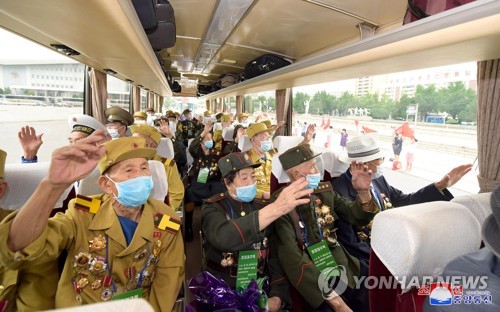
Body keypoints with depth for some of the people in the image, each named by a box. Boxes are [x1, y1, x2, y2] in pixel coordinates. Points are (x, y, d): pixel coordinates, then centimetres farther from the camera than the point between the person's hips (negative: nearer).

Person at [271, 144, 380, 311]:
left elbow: (358, 217, 5)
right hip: (313, 280, -5)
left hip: (344, 271, 6)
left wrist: (363, 191, -15)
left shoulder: (325, 191, 4)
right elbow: (292, 258, -19)